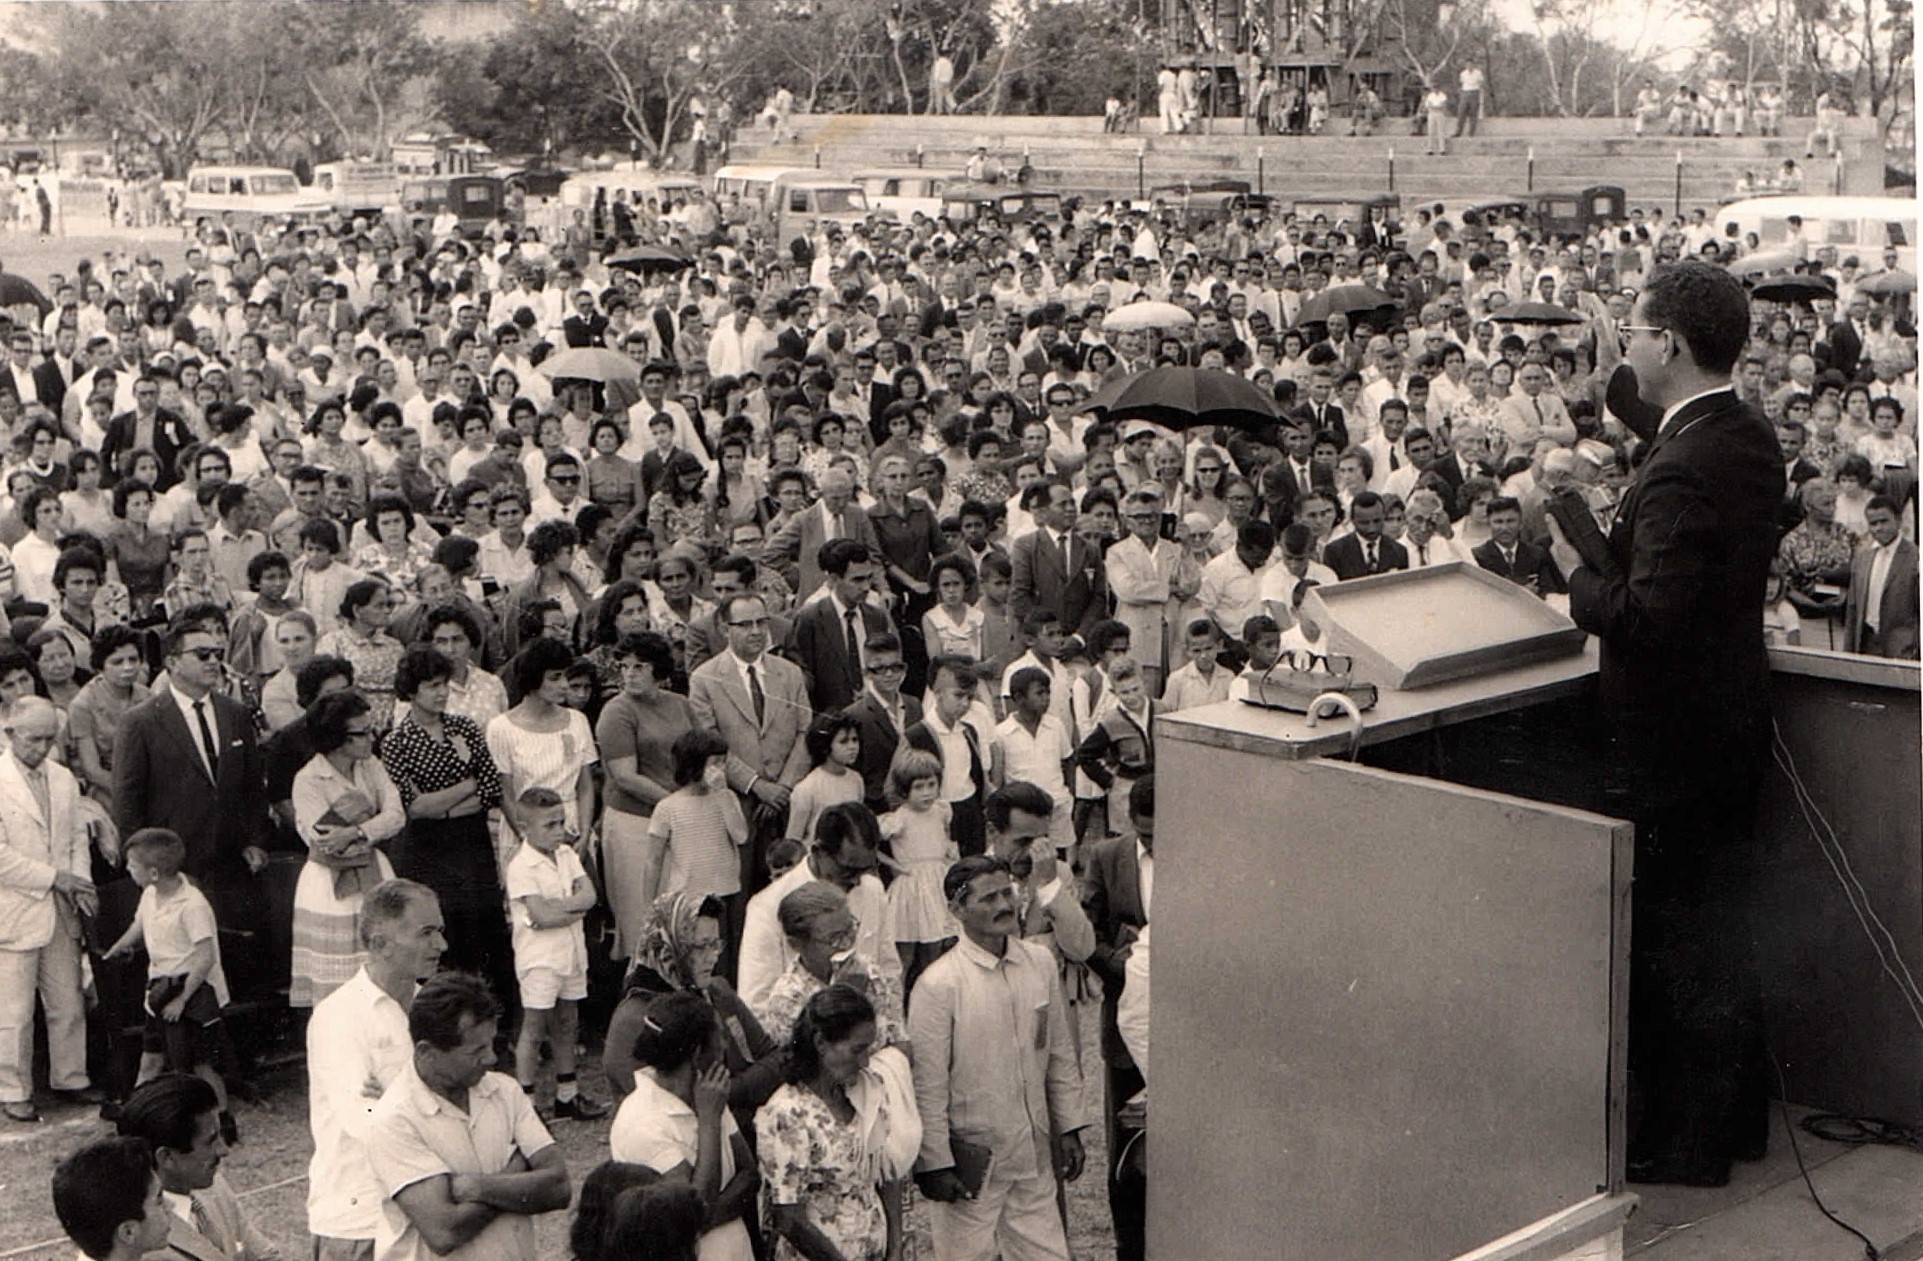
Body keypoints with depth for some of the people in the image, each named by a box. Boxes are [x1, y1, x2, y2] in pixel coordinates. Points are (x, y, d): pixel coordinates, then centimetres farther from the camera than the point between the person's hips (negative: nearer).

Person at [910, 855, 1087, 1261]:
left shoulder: (1041, 963, 2)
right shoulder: (938, 984, -15)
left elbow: (1061, 1055, 12)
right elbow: (927, 1086, -12)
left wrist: (1069, 1128, 12)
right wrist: (935, 1163, -10)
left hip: (1034, 1154, 5)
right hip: (970, 1159, -5)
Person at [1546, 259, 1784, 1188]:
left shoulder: (1683, 468, -26)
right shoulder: (1751, 437, 5)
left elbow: (1646, 616, -31)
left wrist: (1577, 571, -14)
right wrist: (1606, 542, 6)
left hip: (1673, 737, -10)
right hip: (1730, 719, 10)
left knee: (1678, 940, 3)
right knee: (1720, 920, 20)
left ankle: (1691, 1139, 14)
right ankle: (1737, 1110, 33)